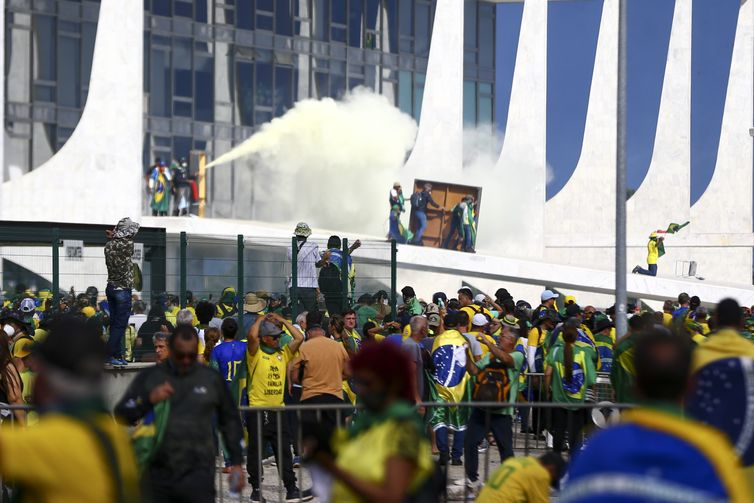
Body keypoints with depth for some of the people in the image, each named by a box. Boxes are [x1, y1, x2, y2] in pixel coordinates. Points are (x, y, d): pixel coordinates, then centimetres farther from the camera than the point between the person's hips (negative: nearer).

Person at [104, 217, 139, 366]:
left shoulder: (109, 245, 2)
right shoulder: (127, 244, -15)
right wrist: (114, 236, 11)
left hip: (111, 287, 7)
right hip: (123, 289, -7)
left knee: (114, 322, 11)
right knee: (120, 324, -3)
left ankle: (117, 355, 15)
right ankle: (109, 355, -6)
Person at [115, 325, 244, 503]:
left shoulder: (212, 379, 7)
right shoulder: (149, 377, 6)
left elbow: (230, 421, 16)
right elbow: (121, 415, 4)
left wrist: (237, 463, 11)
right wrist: (149, 400, -13)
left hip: (198, 476, -1)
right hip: (157, 474, 1)